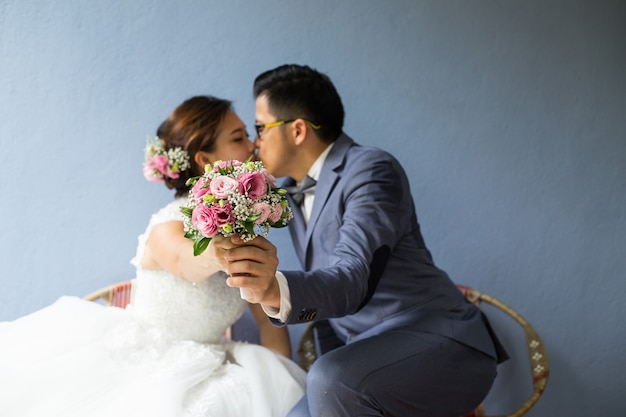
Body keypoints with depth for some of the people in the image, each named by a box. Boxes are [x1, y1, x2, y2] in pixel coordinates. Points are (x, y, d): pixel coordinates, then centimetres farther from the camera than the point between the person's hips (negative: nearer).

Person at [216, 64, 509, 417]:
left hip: (441, 344, -8)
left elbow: (351, 282, -29)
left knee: (331, 381, -32)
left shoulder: (371, 170, -14)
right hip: (370, 355, 8)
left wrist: (278, 291, -47)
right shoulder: (291, 191, 13)